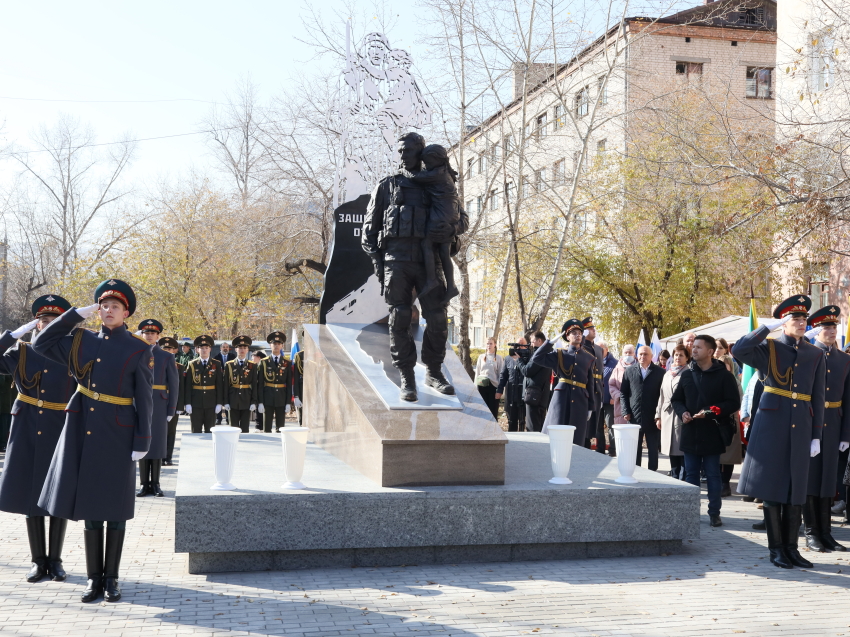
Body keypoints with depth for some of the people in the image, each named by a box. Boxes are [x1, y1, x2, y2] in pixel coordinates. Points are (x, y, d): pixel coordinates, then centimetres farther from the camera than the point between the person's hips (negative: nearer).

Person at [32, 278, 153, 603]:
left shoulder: (139, 350, -3)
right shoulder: (81, 340, 7)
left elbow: (145, 400, -3)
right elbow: (41, 344, 8)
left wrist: (142, 442, -8)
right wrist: (76, 314, 3)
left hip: (117, 435, -3)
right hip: (83, 432, 3)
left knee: (115, 508, 4)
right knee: (88, 505, 7)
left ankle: (111, 578, 14)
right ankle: (94, 577, 16)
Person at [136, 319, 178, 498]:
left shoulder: (167, 357, 5)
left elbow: (174, 385, 3)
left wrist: (171, 410, -4)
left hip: (159, 407, -1)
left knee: (158, 443, 2)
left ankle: (155, 483, 9)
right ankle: (144, 483, 10)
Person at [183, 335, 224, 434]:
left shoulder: (217, 364, 4)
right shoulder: (192, 365, 3)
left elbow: (220, 385, 2)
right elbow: (187, 386, 1)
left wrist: (219, 403, -3)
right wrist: (187, 403, -5)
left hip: (211, 404, 0)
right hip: (196, 404, 0)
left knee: (210, 431, 4)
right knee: (196, 431, 3)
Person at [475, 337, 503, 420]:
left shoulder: (499, 358, 4)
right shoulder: (481, 357, 10)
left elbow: (501, 374, 3)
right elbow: (477, 372, 13)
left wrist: (500, 388, -4)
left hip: (493, 385, -2)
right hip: (482, 385, 2)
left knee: (493, 409, 0)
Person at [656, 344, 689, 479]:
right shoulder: (668, 374, 18)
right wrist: (658, 416, 15)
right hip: (668, 417, 7)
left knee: (682, 451, -7)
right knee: (672, 451, 9)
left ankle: (682, 479, -3)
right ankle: (675, 478, 16)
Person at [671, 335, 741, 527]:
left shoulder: (723, 375, -5)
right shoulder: (687, 374, 8)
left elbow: (733, 403, -7)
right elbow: (676, 399, 16)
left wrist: (711, 412, -18)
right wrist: (682, 412, -5)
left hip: (712, 434, -4)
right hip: (690, 432, 4)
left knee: (713, 474, 4)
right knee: (691, 473, 9)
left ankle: (714, 513, 10)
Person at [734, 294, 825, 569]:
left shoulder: (815, 355, 9)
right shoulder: (769, 348, 1)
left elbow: (818, 398, 9)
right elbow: (739, 350, -19)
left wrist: (816, 436, 5)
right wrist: (767, 326, -15)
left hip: (801, 428, 3)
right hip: (772, 425, -3)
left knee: (796, 489, 6)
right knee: (773, 487, 1)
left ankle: (791, 547, 15)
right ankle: (776, 549, 9)